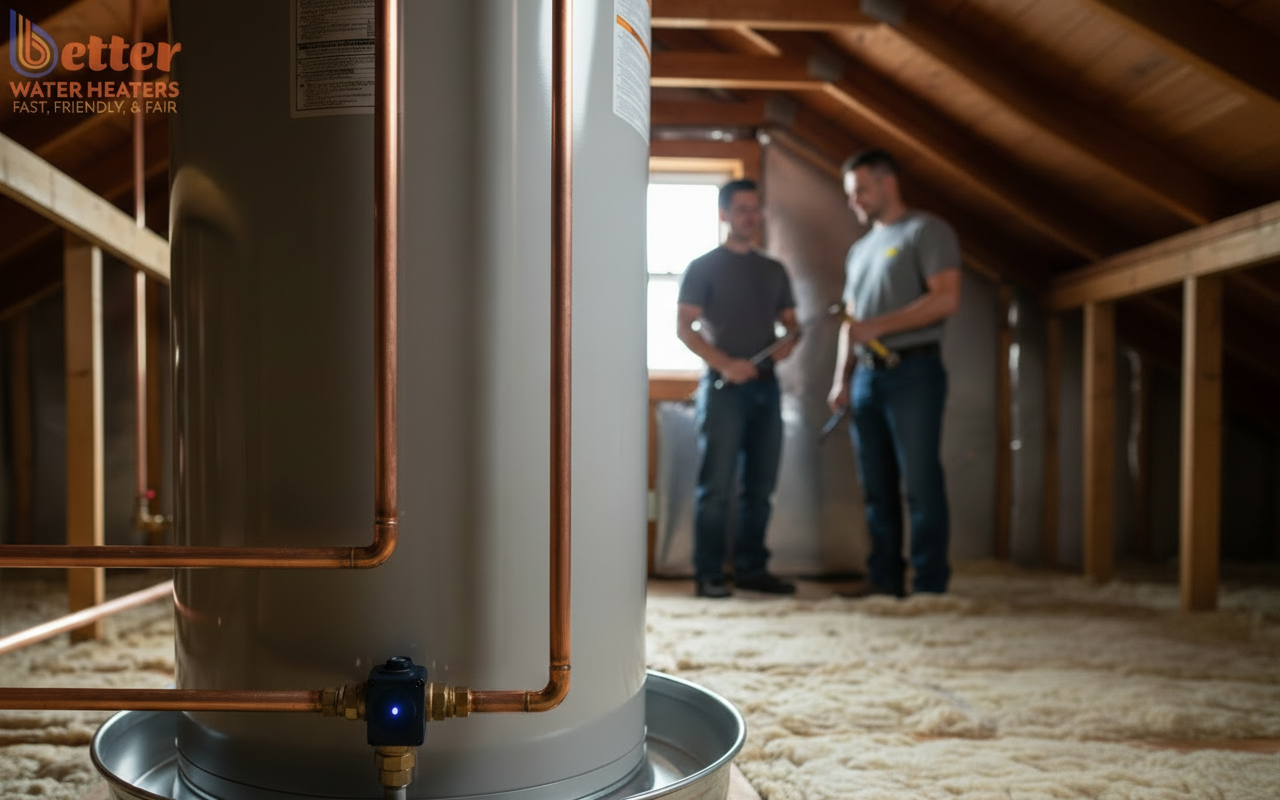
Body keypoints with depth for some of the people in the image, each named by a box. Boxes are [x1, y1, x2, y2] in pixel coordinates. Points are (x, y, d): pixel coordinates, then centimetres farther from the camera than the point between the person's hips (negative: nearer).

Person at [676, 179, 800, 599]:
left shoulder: (773, 270, 17)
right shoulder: (703, 267, 2)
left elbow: (791, 322, 19)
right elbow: (684, 327, -5)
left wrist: (789, 340, -5)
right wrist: (726, 364, -18)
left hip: (765, 386, 5)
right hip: (723, 387, -5)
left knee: (760, 485, 7)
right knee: (716, 485, -6)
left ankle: (752, 568, 16)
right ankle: (708, 575, -1)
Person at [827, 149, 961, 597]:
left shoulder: (926, 231, 1)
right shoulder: (859, 250, 23)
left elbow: (946, 299, -11)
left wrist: (877, 326, -14)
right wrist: (842, 380, 10)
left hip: (912, 371, -7)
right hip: (866, 375, 7)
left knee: (920, 483, -7)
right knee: (876, 487, 6)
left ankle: (929, 586, -3)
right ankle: (885, 579, 12)